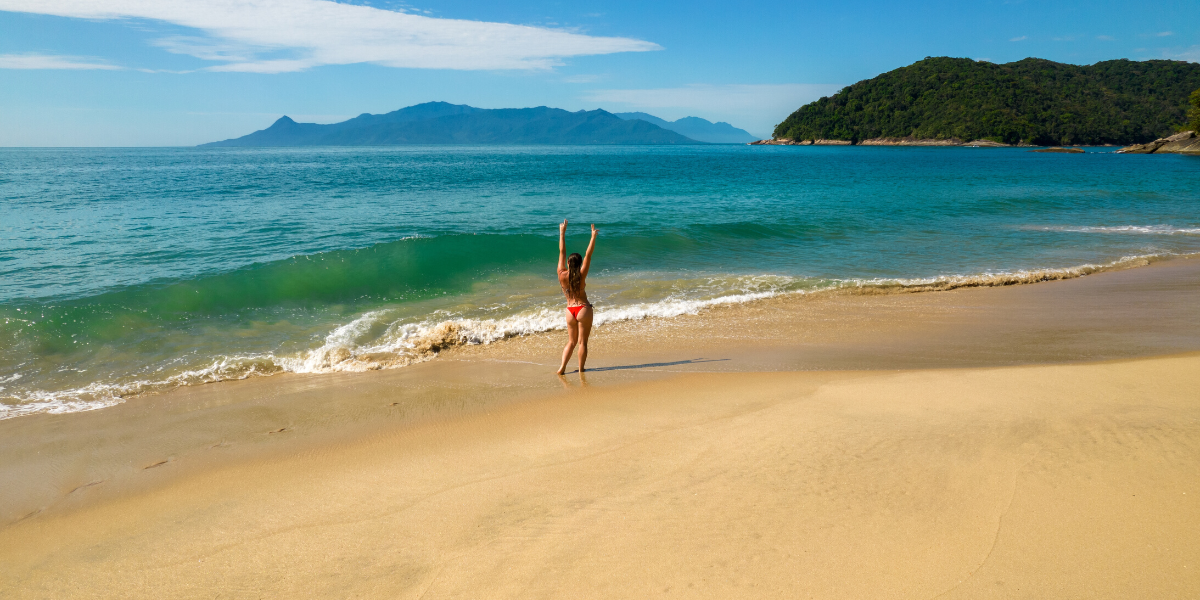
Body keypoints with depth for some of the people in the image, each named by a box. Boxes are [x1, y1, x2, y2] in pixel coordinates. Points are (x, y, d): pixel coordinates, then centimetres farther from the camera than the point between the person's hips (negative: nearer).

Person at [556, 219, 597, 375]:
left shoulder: (562, 275, -5)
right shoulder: (581, 275, -11)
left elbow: (562, 252, 1)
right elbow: (588, 255, -9)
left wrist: (562, 231, 8)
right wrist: (593, 236, -5)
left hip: (570, 311, 3)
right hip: (583, 309, -3)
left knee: (571, 341, 15)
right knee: (582, 342, 4)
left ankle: (562, 367, 3)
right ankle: (581, 370, 6)